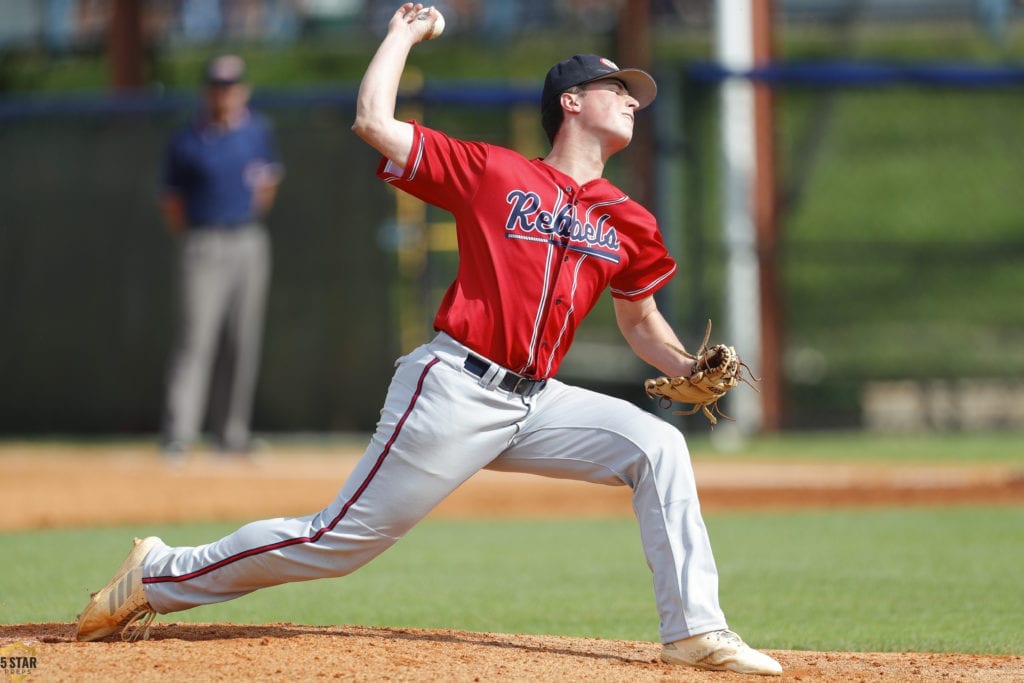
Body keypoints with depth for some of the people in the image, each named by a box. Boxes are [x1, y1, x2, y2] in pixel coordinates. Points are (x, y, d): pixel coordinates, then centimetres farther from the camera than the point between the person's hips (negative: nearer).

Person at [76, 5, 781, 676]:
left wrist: (687, 368, 4)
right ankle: (160, 576, 9)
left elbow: (640, 320, 24)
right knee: (341, 540, -6)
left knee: (657, 446, -13)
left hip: (536, 401, 5)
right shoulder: (493, 171, -1)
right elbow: (373, 122, -5)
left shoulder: (630, 225, 11)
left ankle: (695, 633, -11)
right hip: (456, 391, -5)